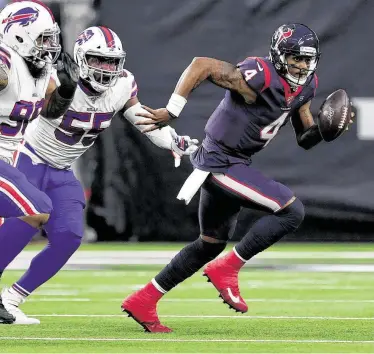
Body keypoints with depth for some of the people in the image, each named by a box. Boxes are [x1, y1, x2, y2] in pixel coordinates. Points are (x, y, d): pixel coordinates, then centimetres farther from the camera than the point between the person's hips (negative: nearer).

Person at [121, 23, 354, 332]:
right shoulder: (260, 78, -24)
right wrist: (171, 112, -29)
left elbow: (305, 138, 10)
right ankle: (226, 270, -6)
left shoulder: (305, 86, 4)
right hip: (221, 163, -10)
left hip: (234, 164, 10)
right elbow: (202, 65, -28)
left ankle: (143, 300, 29)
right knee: (292, 211, -16)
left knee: (211, 244, 21)